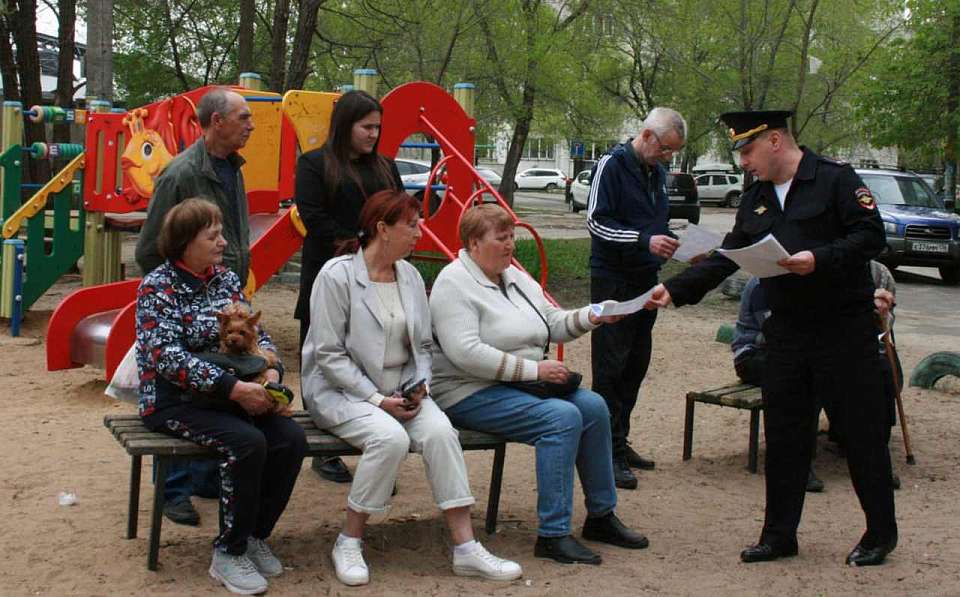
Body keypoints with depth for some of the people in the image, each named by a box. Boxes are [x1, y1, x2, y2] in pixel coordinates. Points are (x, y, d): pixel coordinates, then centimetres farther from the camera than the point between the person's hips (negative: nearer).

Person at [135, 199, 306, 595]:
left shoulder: (227, 279, 10)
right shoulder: (157, 287, -9)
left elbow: (256, 334, 11)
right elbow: (168, 356, -21)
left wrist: (271, 371, -13)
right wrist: (234, 388, -28)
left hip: (226, 394, 6)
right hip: (174, 400, -6)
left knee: (291, 438, -18)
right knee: (247, 442, -30)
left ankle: (256, 535, 1)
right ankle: (229, 553, -13)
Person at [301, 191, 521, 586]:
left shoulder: (410, 275, 8)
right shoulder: (336, 276, -11)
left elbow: (422, 345, 16)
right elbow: (329, 354, -13)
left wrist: (420, 386, -4)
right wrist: (376, 398, -18)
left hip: (402, 390, 5)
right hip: (342, 391, -5)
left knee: (440, 431, -24)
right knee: (390, 438, -33)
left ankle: (466, 548, -19)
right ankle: (349, 542, -14)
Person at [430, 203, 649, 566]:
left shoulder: (515, 277, 15)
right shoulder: (453, 284, -13)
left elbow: (553, 324, 18)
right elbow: (466, 353, -24)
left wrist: (591, 317, -3)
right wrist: (534, 369, -23)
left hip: (522, 384, 9)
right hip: (471, 395, -9)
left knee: (593, 406, -8)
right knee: (562, 417, -26)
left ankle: (601, 516, 5)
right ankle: (553, 536, -22)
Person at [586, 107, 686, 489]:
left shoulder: (657, 172, 14)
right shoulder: (612, 165, -10)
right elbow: (596, 222, -16)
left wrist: (671, 243, 3)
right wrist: (645, 240, -25)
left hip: (645, 280, 8)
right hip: (613, 280, -8)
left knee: (636, 364, 12)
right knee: (611, 367, -6)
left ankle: (619, 442, 21)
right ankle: (609, 453, -4)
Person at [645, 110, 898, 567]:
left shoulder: (836, 180, -8)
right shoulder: (755, 199, 12)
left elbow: (871, 235, -14)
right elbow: (726, 257, 11)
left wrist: (819, 260, -26)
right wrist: (675, 289, 1)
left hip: (845, 328, -6)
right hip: (787, 332, 6)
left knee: (863, 431, 2)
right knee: (784, 434, 8)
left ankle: (880, 534, 16)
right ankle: (779, 534, 18)